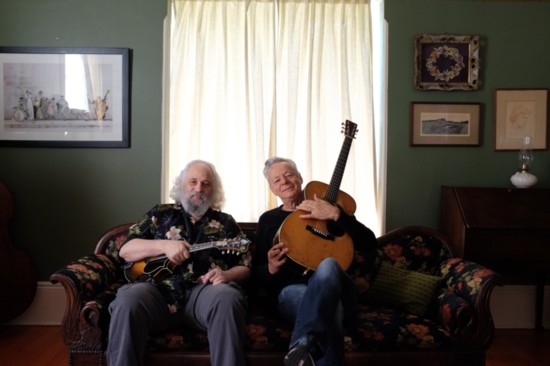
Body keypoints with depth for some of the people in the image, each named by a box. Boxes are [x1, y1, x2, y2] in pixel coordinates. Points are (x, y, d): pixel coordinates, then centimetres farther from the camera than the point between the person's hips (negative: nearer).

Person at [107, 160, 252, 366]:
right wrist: (164, 245, -4)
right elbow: (125, 250, 13)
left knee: (227, 298, -35)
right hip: (160, 290, 1)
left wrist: (226, 275, -8)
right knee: (128, 300, -32)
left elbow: (245, 267, 16)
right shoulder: (161, 214, 20)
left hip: (205, 291, 0)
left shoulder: (225, 223, 20)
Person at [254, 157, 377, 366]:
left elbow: (369, 244, 2)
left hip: (335, 288, 0)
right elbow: (257, 274, 18)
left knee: (327, 265, -42)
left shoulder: (328, 207, 17)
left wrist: (335, 214, -10)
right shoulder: (268, 219, 21)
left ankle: (302, 346, -57)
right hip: (291, 289, 0)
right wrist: (271, 269, -8)